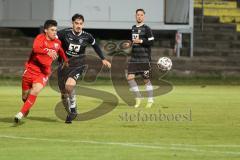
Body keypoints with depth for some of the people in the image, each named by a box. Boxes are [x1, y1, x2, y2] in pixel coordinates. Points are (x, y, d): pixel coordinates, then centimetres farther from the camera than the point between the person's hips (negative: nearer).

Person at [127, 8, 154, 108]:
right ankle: (138, 97, 8)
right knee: (130, 77, -6)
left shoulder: (146, 29, -6)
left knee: (146, 80, 0)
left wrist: (140, 41, -18)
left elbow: (151, 42, -11)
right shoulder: (133, 28, 14)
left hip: (144, 58, -6)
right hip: (134, 58, 6)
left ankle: (150, 100, 14)